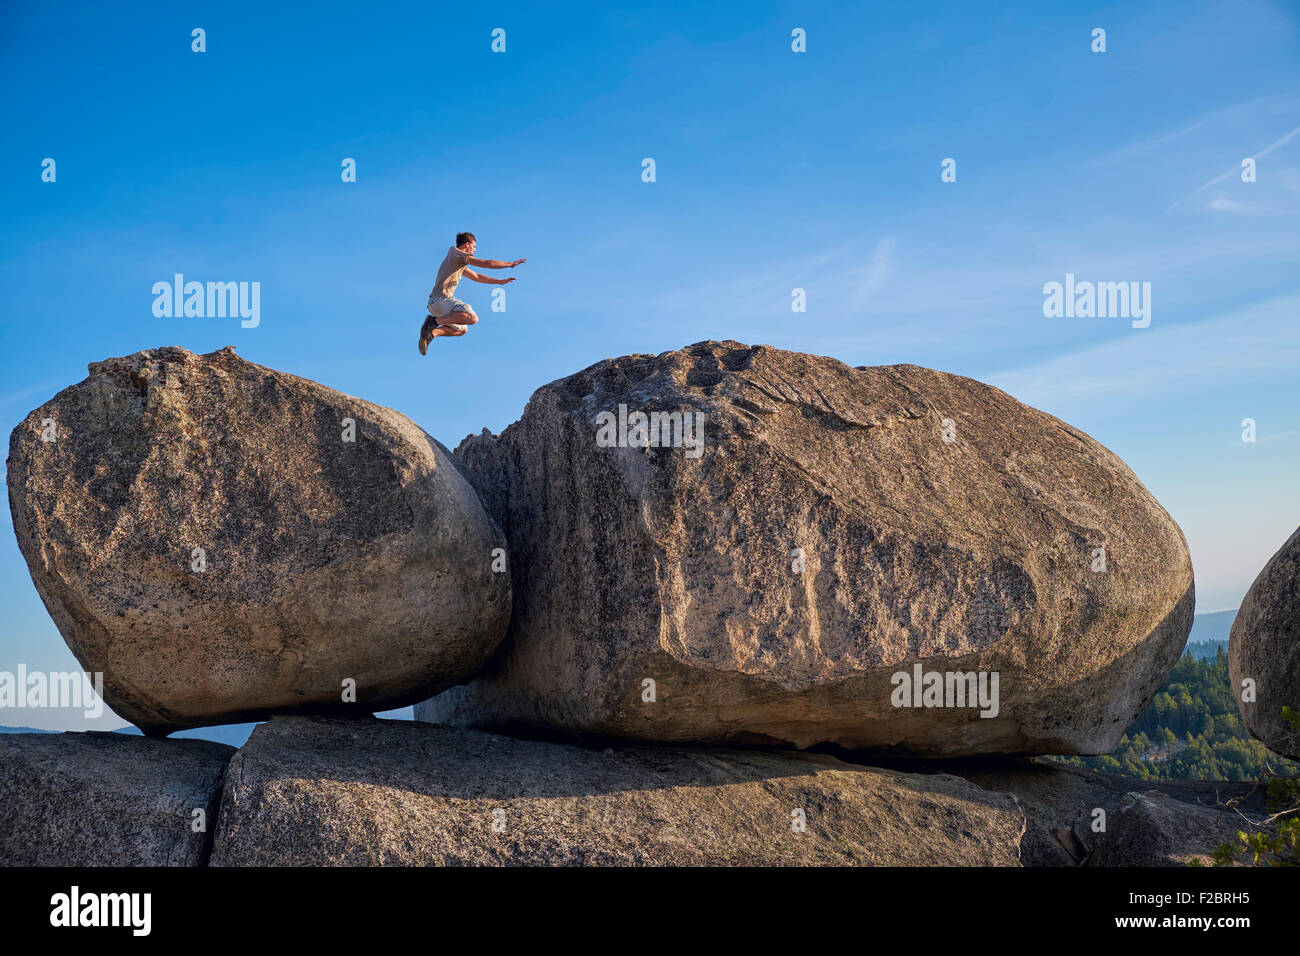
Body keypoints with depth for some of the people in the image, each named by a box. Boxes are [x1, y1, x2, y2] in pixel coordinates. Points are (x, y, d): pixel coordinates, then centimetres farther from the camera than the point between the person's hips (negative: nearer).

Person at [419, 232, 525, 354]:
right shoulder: (454, 252, -2)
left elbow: (476, 277, 36)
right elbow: (487, 263, -6)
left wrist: (500, 281, 32)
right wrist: (511, 264, 3)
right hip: (441, 299, -10)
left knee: (462, 329, 26)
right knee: (472, 317, -29)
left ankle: (432, 333, 7)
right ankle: (435, 321, -26)